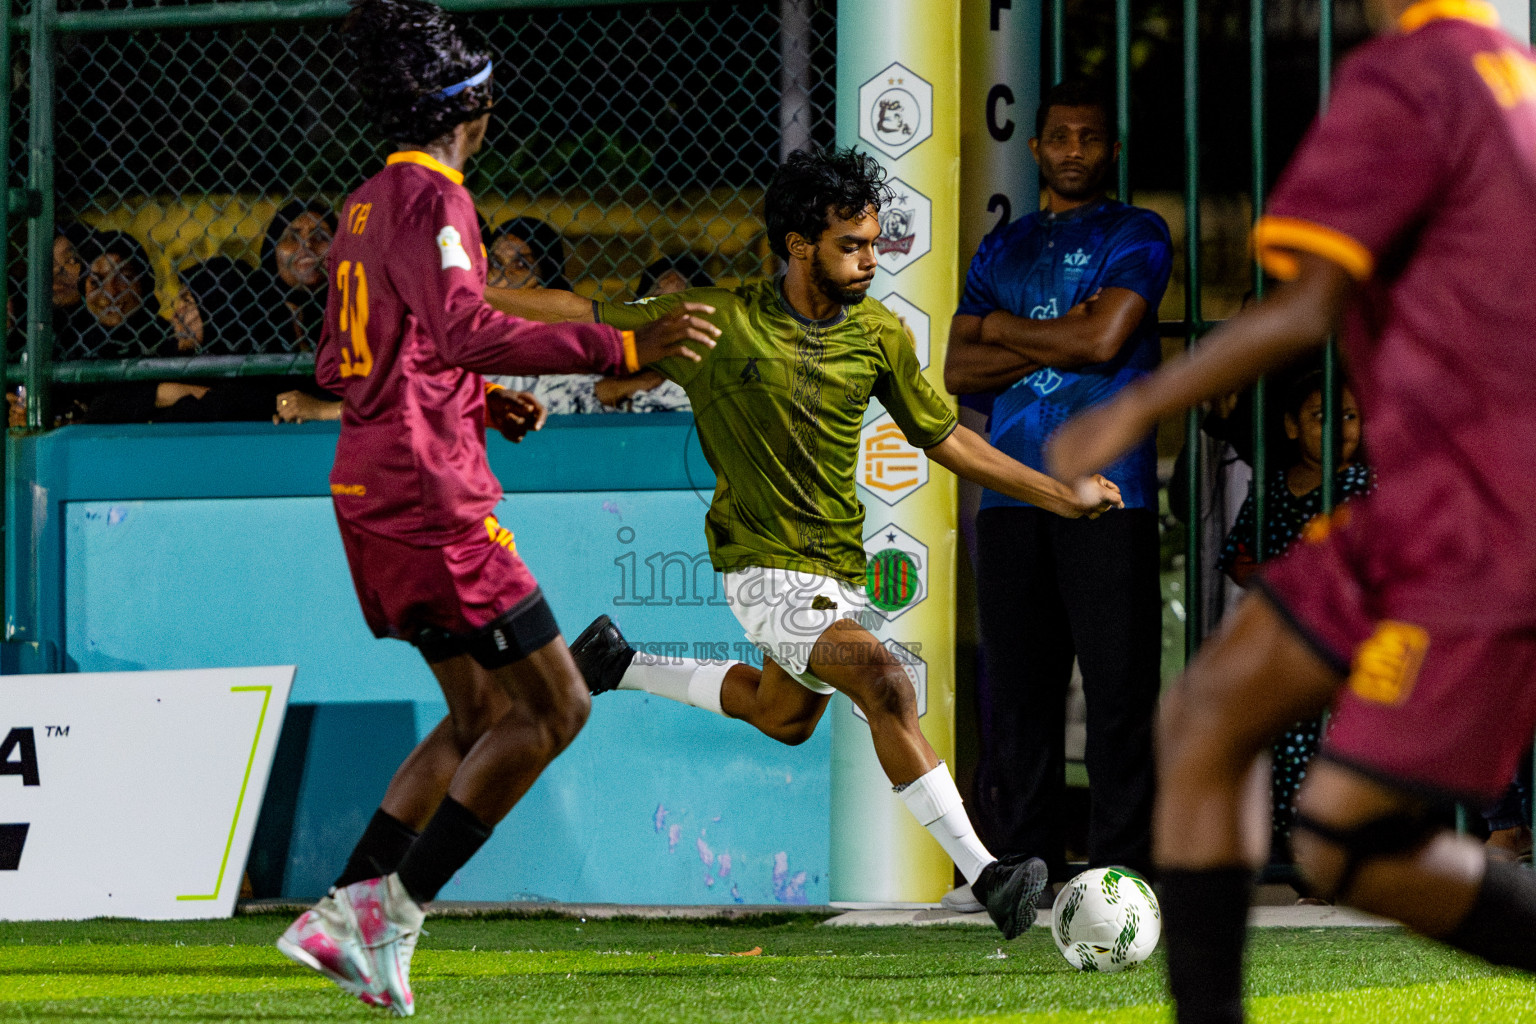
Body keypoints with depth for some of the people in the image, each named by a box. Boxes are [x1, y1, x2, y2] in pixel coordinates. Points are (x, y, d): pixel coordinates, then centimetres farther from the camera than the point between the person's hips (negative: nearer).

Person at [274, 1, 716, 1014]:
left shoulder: (370, 203, 16)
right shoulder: (429, 198, -13)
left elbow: (336, 363, 25)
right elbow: (468, 328, -28)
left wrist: (479, 401, 27)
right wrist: (620, 348, -33)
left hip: (371, 489, 10)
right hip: (428, 492, -10)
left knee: (484, 713, 15)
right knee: (554, 707, -6)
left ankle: (345, 915, 10)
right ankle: (393, 912, -9)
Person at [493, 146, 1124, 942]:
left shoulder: (878, 337, -2)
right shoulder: (717, 323, -15)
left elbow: (945, 439, 10)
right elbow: (583, 318, -6)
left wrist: (1065, 498, 8)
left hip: (839, 568, 7)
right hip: (765, 568, -7)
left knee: (783, 718, 26)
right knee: (884, 682, -25)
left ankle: (619, 667, 45)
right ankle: (982, 874, -24)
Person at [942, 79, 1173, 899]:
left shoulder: (1136, 237, 6)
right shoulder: (1002, 250, 20)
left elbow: (1104, 339, -9)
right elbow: (958, 370, 9)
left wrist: (1002, 327, 3)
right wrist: (1054, 339, -4)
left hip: (1107, 487, -4)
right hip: (1012, 490, 4)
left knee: (1117, 680, -8)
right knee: (1017, 685, 3)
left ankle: (1118, 863, -6)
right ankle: (1020, 859, 7)